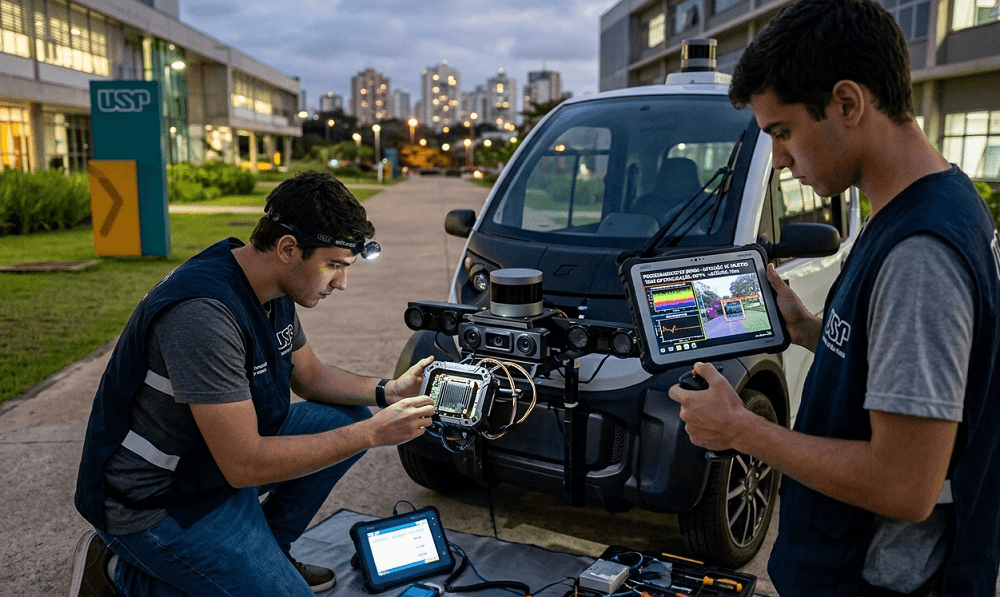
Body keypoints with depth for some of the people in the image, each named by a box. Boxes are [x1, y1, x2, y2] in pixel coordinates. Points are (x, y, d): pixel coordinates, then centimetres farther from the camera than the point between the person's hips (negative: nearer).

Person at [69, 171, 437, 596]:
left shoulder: (273, 288, -3)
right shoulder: (203, 313, -33)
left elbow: (309, 375, 12)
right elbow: (244, 465, -31)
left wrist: (387, 391, -5)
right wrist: (373, 433, -27)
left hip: (223, 458, 9)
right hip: (157, 501, -9)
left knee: (348, 418, 4)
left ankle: (266, 551, 16)